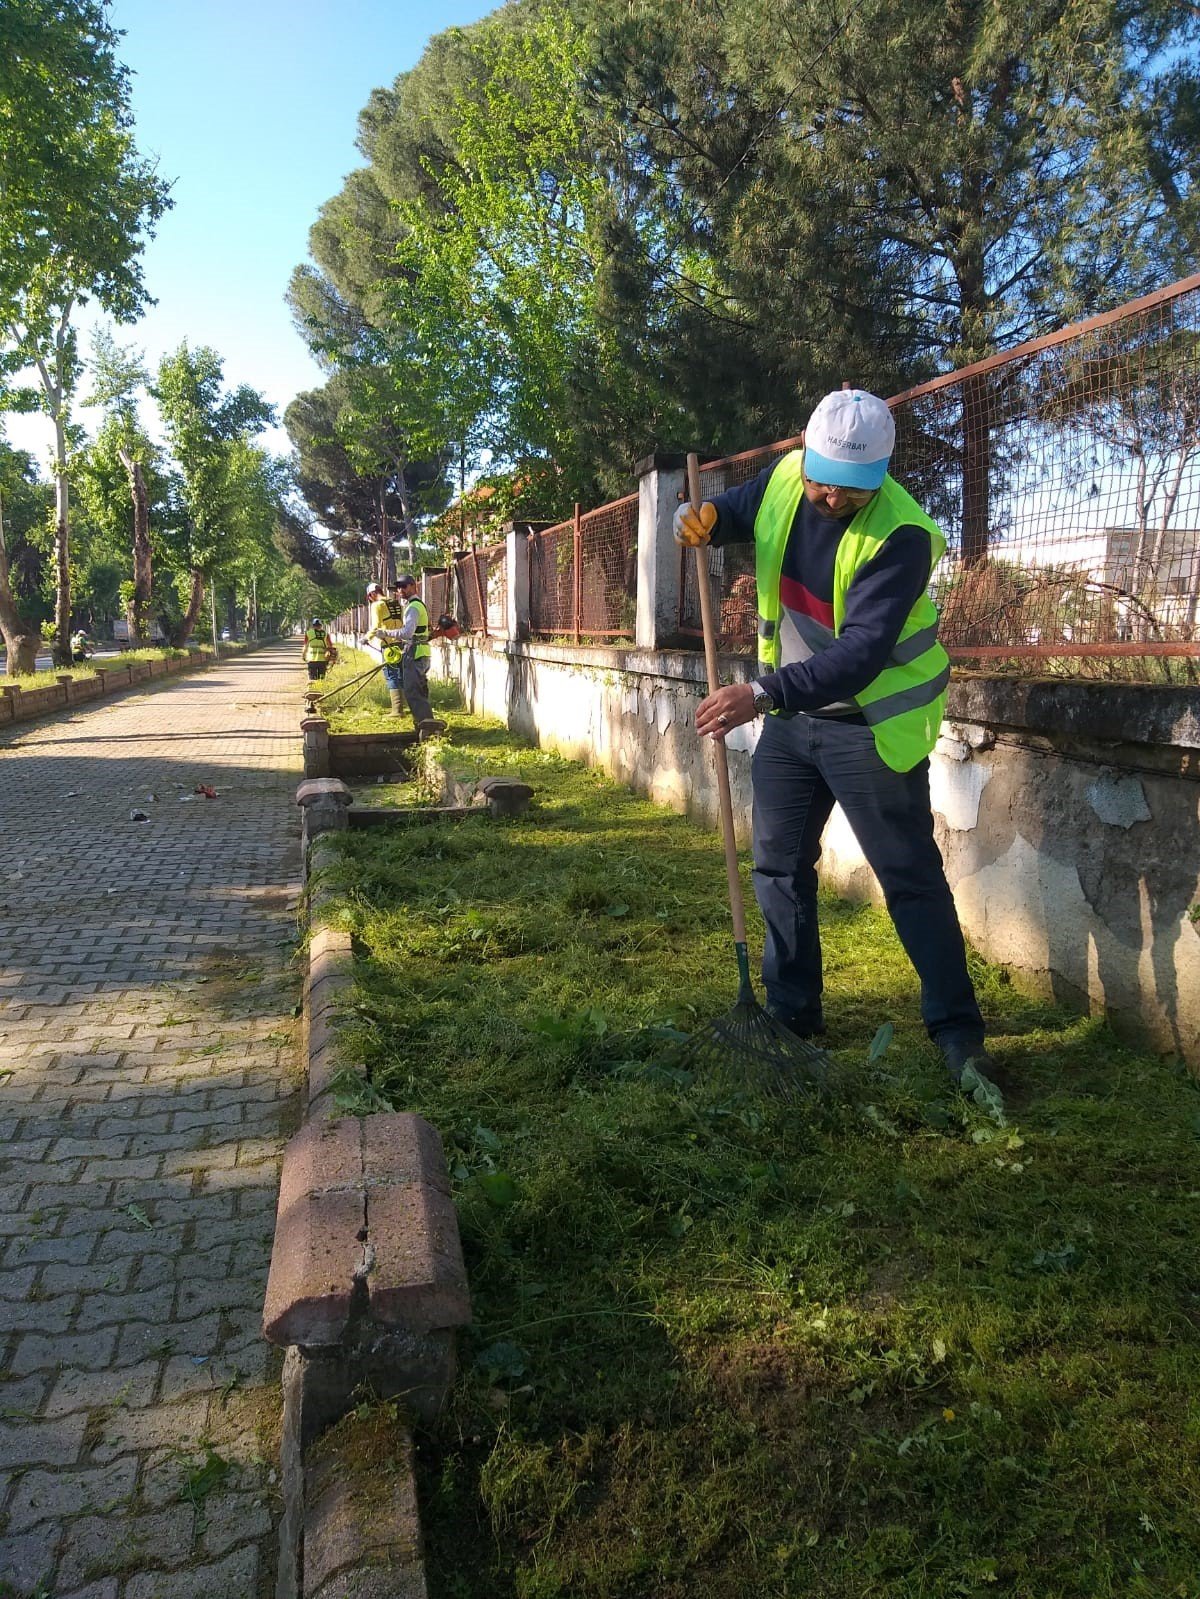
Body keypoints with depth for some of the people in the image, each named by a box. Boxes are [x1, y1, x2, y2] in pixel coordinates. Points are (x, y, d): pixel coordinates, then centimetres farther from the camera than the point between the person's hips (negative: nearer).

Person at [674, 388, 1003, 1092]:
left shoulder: (901, 535, -25)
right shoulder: (785, 477, -6)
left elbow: (862, 653, -33)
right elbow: (740, 510, 16)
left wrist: (764, 693, -42)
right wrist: (706, 519, -8)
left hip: (871, 725, -6)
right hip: (790, 716, 7)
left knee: (912, 878, -1)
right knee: (780, 867, 13)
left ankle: (958, 1031, 11)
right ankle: (792, 1012, 28)